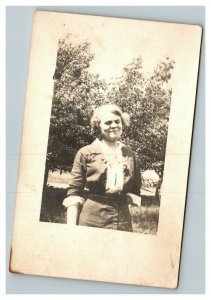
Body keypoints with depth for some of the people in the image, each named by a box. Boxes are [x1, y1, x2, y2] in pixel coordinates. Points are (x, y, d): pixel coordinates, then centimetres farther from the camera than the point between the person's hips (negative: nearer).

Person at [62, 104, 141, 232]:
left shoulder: (130, 155, 11)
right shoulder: (86, 153, 2)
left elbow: (136, 191, 19)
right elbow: (74, 192, 0)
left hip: (123, 221, 3)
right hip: (92, 220, -2)